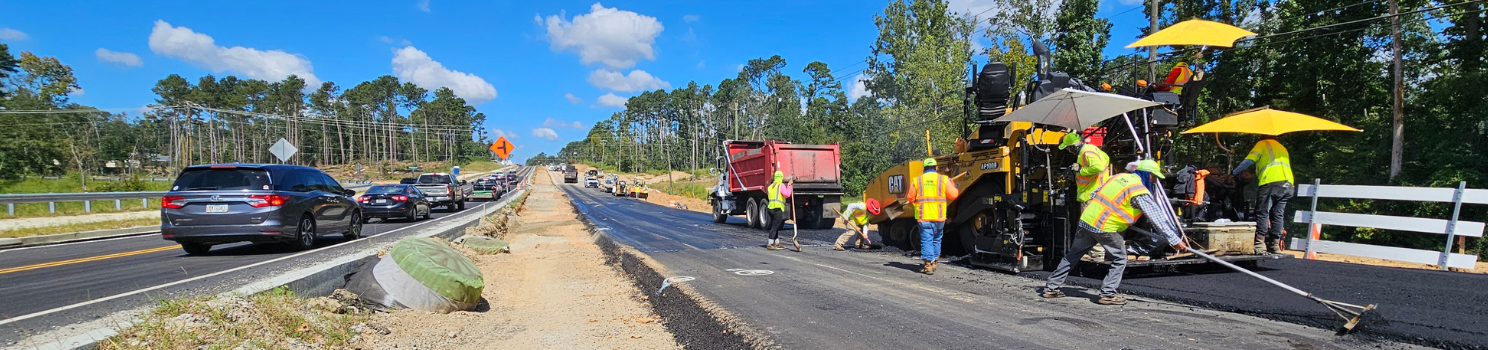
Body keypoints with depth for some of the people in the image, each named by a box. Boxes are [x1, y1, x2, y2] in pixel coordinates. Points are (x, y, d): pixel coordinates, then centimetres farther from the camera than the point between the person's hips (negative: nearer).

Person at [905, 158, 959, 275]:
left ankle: (928, 265, -4)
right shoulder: (943, 179, 0)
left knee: (926, 240, 1)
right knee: (936, 239, 17)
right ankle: (934, 262, 26)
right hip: (939, 217, 1)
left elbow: (911, 198, 4)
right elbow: (953, 195, 2)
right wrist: (954, 186, 21)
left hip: (923, 216, -1)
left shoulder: (917, 180, 2)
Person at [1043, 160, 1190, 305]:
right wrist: (1175, 240, -4)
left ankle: (1051, 287, 19)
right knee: (1120, 260, 12)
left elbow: (1094, 194, 19)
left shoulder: (1119, 177, 13)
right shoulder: (1140, 192, -7)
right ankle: (1108, 294, 7)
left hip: (1086, 219, 7)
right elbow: (1157, 218, -8)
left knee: (1072, 255, 16)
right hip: (1105, 228, -7)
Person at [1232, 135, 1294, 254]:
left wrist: (1233, 172, 11)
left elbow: (1249, 161, 2)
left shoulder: (1262, 144, 12)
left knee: (1262, 213, -6)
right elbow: (1286, 167, 30)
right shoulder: (1282, 148, 31)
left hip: (1271, 182, -6)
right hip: (1287, 184, 6)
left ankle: (1259, 244, -12)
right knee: (1278, 215, 8)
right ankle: (1275, 245, 7)